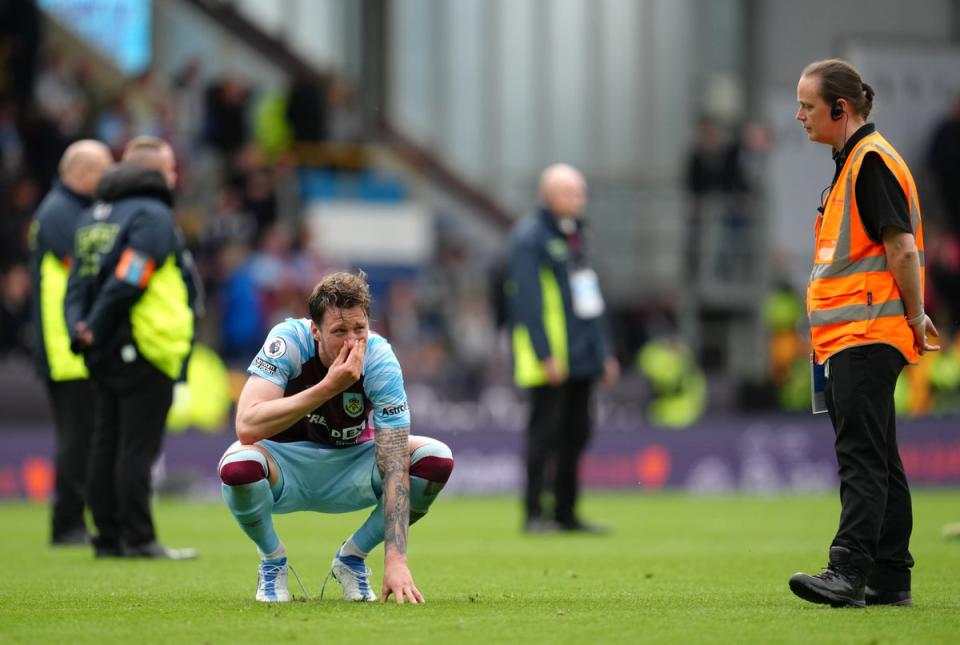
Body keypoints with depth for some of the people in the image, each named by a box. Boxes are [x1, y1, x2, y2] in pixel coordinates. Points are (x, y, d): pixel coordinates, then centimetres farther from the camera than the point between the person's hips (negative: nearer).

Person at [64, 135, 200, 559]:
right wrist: (96, 329, -10)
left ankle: (109, 537, 13)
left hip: (104, 352, 8)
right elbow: (127, 281, -19)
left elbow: (78, 281, 8)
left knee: (107, 445, 10)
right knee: (138, 448, -7)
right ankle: (138, 540, -6)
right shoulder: (153, 216, -10)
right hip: (145, 349, -8)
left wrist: (80, 327, -3)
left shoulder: (94, 216, 17)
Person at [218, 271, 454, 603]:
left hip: (350, 468, 2)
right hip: (287, 468, -2)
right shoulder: (288, 340, -27)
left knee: (437, 460, -23)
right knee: (238, 464, -37)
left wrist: (395, 560, -37)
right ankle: (272, 559, -3)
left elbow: (394, 466, -28)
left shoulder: (379, 359, -24)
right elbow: (247, 426, -39)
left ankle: (352, 557, 1)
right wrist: (329, 387, -43)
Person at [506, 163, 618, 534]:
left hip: (581, 359, 8)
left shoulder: (573, 234, 18)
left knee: (576, 433, 8)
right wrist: (546, 355, -22)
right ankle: (534, 514, -4)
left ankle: (566, 514, 14)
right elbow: (529, 300, -17)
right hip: (550, 361, -8)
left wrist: (603, 351, 20)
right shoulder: (529, 237, -10)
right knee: (545, 432, -8)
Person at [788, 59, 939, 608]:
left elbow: (902, 247, -18)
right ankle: (890, 578, 14)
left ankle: (850, 569, -24)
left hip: (867, 334, -11)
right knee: (876, 459, 11)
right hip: (850, 335, 11)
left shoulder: (872, 160, -13)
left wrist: (914, 317, -13)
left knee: (861, 456, -17)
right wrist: (913, 315, 20)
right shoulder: (852, 161, 19)